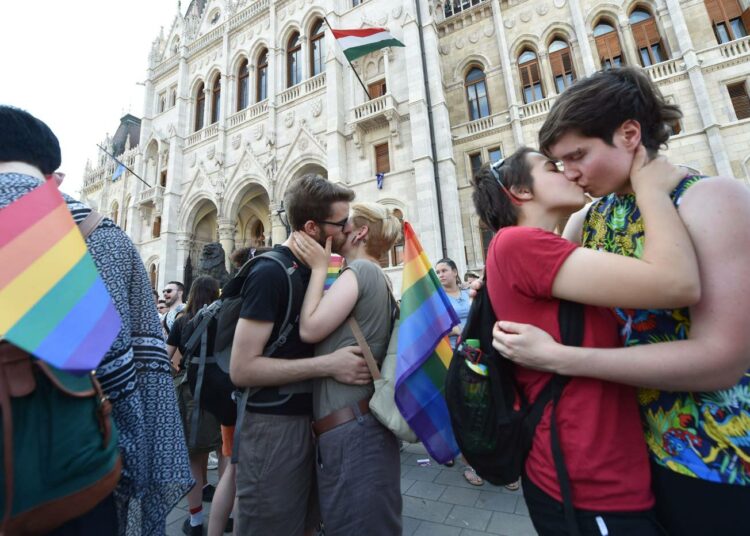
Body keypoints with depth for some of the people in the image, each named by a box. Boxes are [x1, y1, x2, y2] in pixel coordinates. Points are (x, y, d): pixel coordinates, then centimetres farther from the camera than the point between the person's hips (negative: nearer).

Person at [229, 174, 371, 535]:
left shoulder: (309, 269, 6)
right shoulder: (270, 272, -19)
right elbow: (242, 369, -22)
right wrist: (328, 365, -25)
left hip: (306, 419, 8)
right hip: (273, 425, -8)